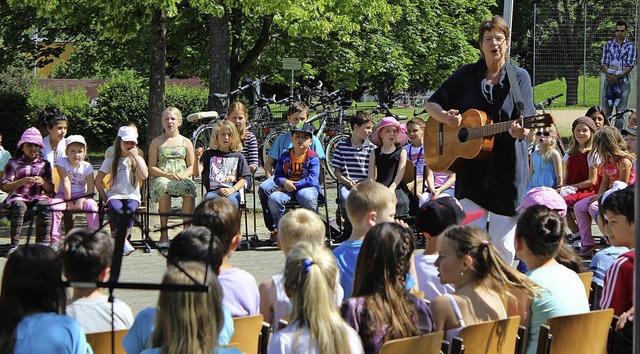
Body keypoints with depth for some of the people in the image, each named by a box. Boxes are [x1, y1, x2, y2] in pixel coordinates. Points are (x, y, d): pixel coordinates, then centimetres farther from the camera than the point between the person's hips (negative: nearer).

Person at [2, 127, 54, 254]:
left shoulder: (44, 164, 15)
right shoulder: (13, 163, 8)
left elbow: (50, 190, 13)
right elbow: (5, 187, -1)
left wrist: (43, 183, -9)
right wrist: (22, 182, -16)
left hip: (37, 198, 2)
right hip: (18, 197, -2)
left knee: (45, 206, -33)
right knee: (19, 206, -37)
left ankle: (44, 243, -29)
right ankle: (14, 244, -36)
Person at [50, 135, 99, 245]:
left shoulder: (87, 167, -4)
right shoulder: (62, 162, -7)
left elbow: (91, 190, -10)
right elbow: (66, 183, -14)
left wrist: (81, 200, -27)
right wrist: (69, 202, -20)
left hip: (82, 195, 1)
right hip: (64, 195, -1)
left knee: (92, 205, -31)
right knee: (54, 206, -31)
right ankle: (54, 241, -24)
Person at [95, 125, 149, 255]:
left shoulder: (138, 160, 14)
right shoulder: (111, 161, 13)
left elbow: (144, 175, -6)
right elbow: (98, 180, 13)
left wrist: (136, 157, -6)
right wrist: (104, 197, 1)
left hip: (132, 195, 0)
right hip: (115, 195, 0)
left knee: (130, 209, -36)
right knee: (116, 208, -36)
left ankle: (123, 239, -31)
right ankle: (124, 241, -31)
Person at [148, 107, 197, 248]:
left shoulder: (186, 142, 17)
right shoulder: (156, 142, 15)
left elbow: (192, 166, 13)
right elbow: (151, 168, 8)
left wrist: (184, 175, -10)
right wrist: (166, 175, -10)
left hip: (182, 178, 1)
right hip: (162, 177, -1)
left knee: (189, 186, -37)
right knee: (164, 187, -39)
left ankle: (187, 230, -34)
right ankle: (164, 233, -38)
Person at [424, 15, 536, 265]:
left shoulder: (519, 77, 3)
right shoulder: (466, 75, 8)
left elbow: (525, 120, -6)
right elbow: (432, 104, 14)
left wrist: (521, 131, -30)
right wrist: (446, 117, -9)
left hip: (507, 169, -1)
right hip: (471, 167, 1)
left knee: (502, 241, 1)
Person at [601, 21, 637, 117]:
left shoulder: (630, 46, 2)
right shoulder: (608, 45, 10)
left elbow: (630, 66, -6)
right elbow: (604, 63, 3)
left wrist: (617, 77, -17)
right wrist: (608, 74, -17)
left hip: (624, 82, -2)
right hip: (609, 81, 2)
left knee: (621, 111, -3)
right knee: (606, 110, 1)